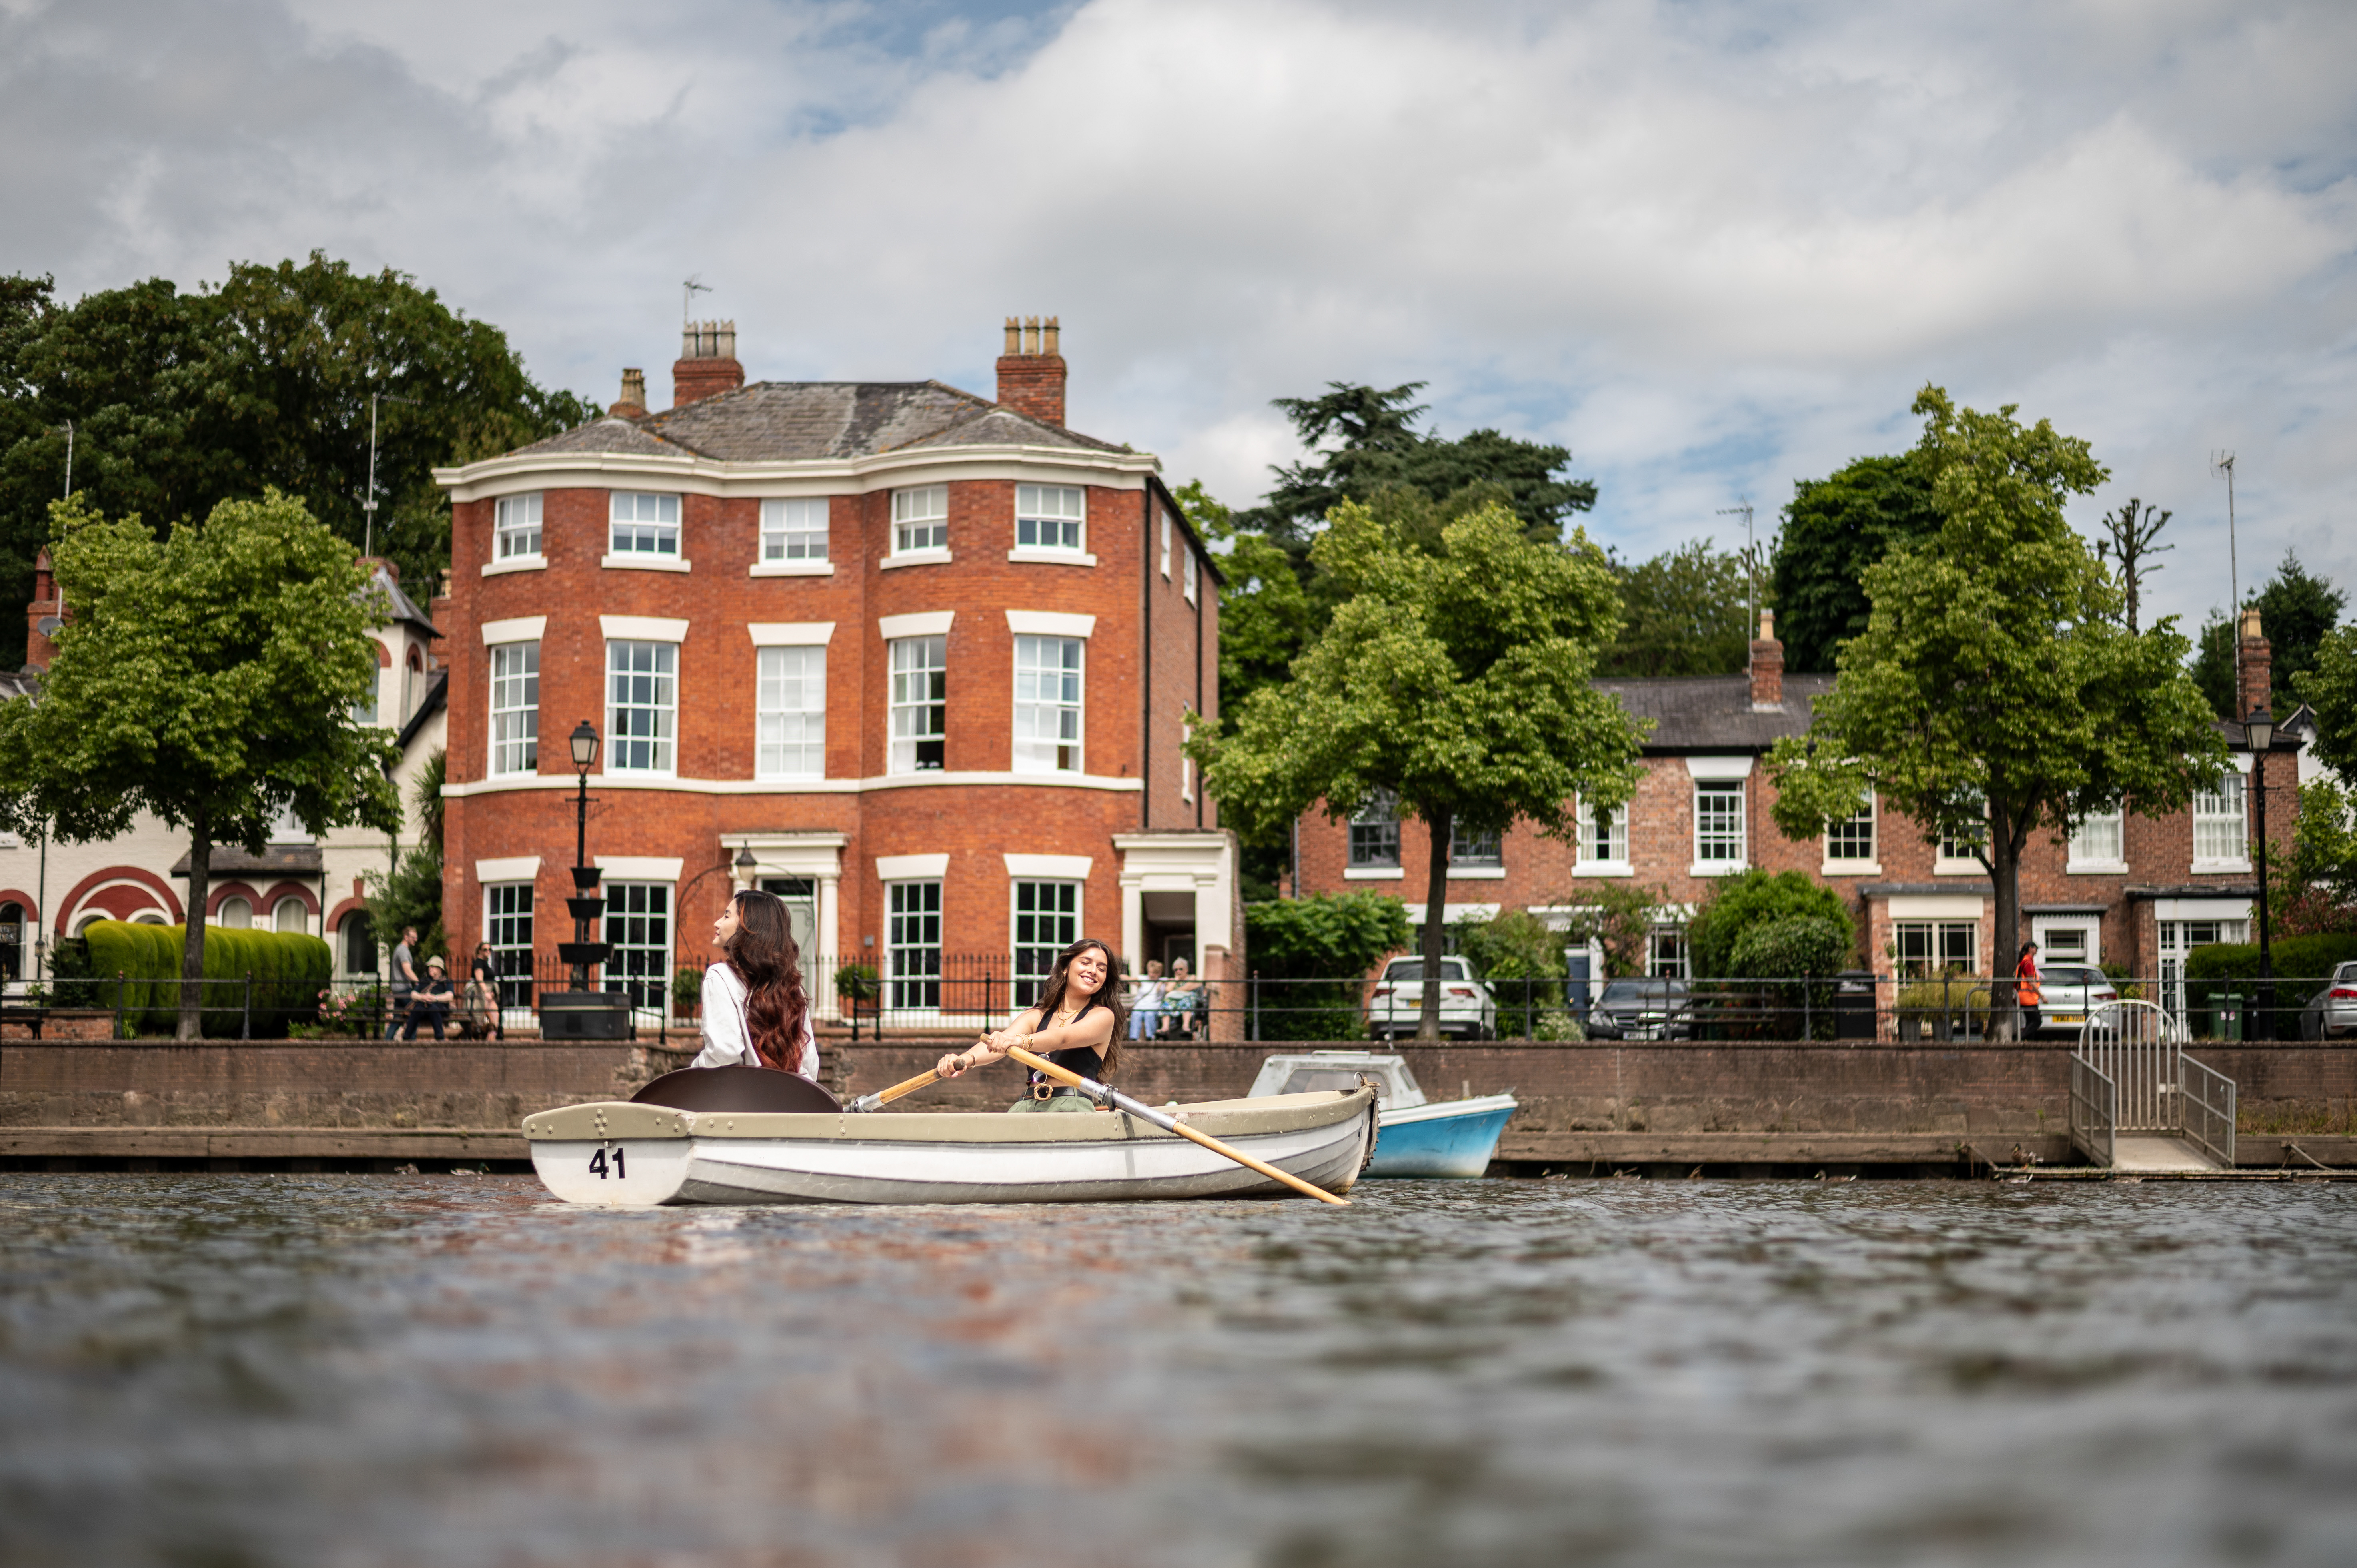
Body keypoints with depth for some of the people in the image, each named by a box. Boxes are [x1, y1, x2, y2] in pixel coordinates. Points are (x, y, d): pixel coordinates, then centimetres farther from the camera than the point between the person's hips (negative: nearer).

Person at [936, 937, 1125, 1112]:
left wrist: (1020, 1040, -34)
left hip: (1071, 1108, -3)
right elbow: (997, 1045, 0)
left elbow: (1063, 1038, -14)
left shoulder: (1103, 1016, 8)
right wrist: (967, 1059, -23)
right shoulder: (1036, 1016, 21)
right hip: (1027, 1105, 3)